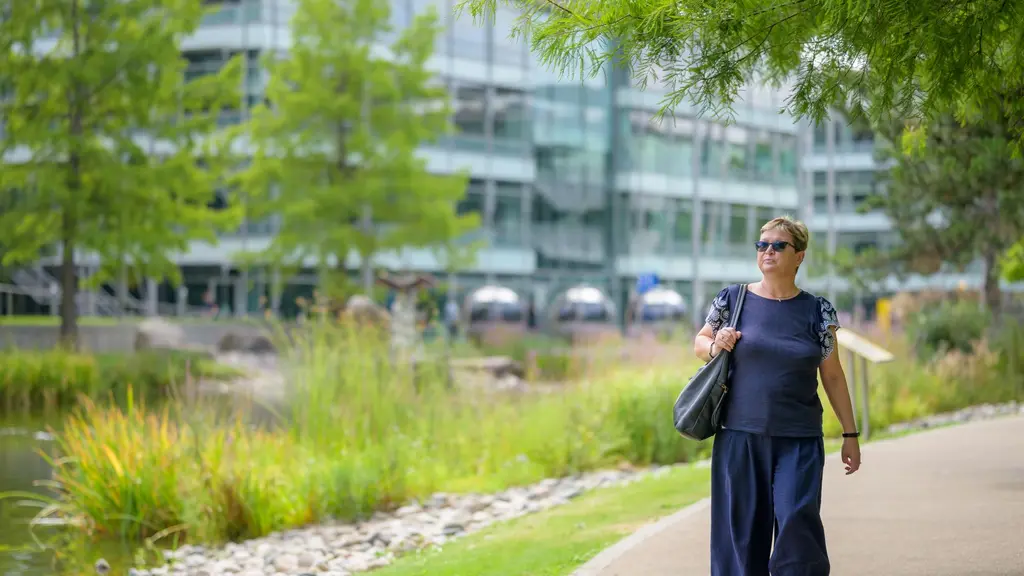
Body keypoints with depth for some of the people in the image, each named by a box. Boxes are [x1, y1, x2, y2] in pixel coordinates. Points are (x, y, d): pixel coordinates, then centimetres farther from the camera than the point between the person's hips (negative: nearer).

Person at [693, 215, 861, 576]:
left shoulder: (817, 312, 4)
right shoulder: (733, 299, 5)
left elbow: (833, 376, 9)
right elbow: (699, 343, 17)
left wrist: (850, 434, 8)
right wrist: (716, 346, -6)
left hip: (799, 441, -1)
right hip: (739, 436, 1)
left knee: (798, 522, -12)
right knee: (741, 527, 3)